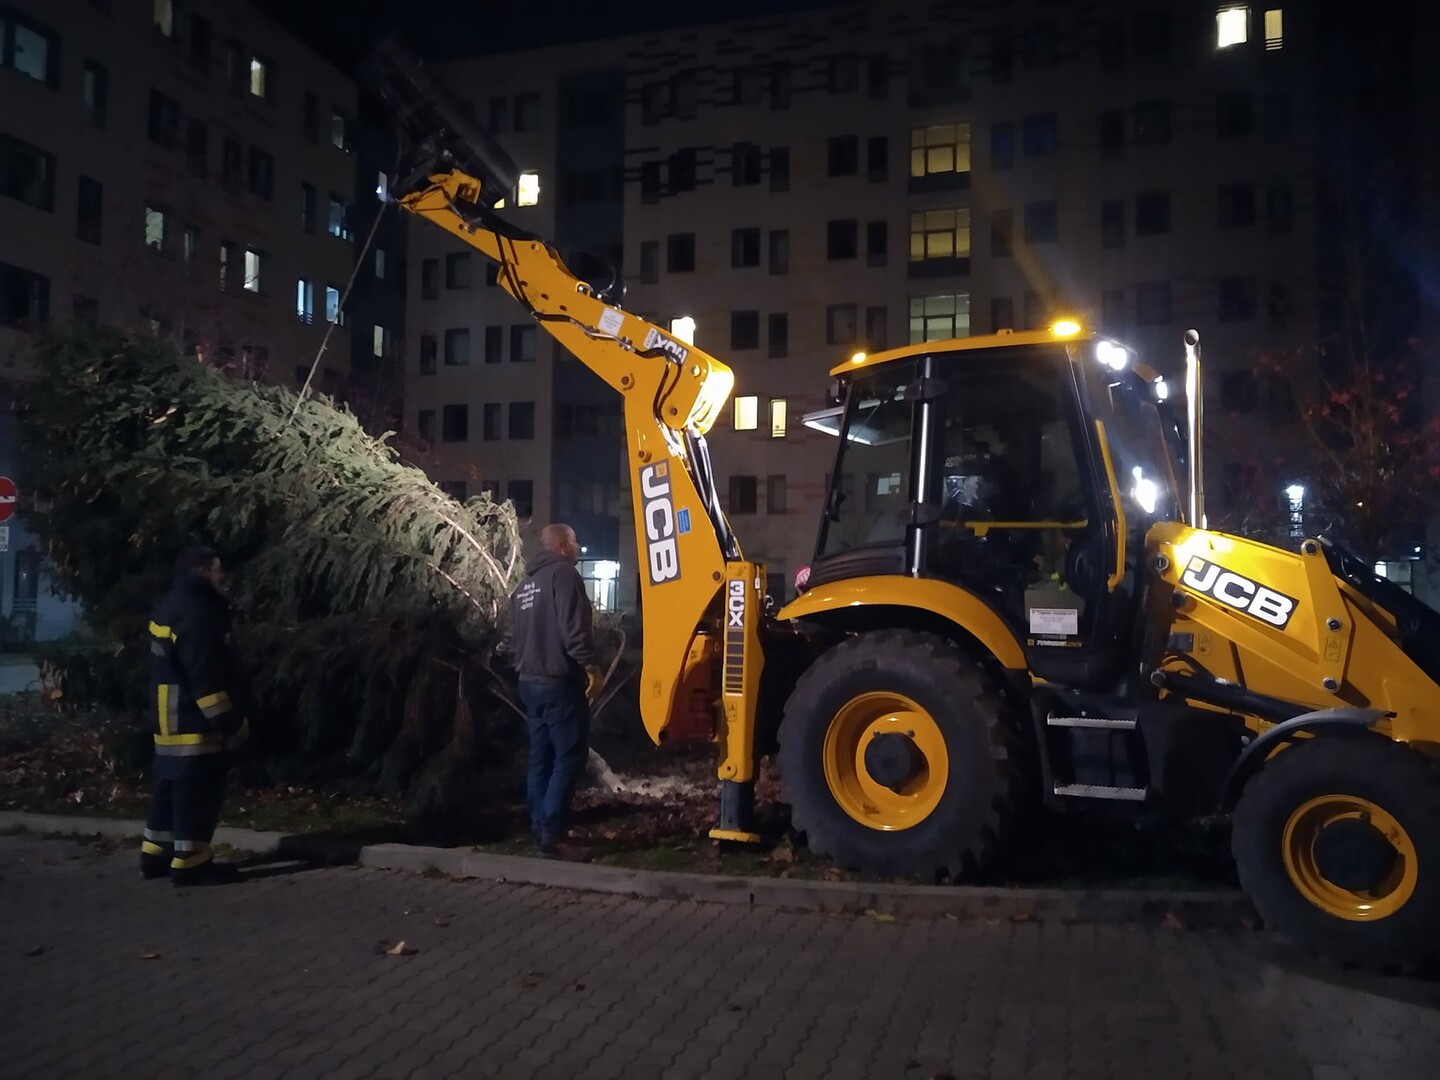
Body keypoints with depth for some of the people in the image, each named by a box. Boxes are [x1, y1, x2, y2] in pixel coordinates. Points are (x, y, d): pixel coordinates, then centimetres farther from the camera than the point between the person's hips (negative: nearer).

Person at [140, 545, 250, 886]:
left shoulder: (172, 605, 15)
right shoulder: (195, 612, -19)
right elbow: (205, 677, -24)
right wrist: (231, 721, -20)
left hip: (171, 718, 11)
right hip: (194, 721, -11)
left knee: (172, 787, 18)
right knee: (198, 791, -4)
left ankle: (156, 853, 26)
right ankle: (189, 861, 1)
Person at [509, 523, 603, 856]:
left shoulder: (526, 584, 19)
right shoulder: (563, 573, -11)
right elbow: (573, 627, -22)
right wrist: (592, 666, -19)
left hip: (530, 680, 9)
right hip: (558, 681, -9)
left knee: (541, 757, 12)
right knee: (569, 756, -7)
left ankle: (539, 828, 15)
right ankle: (550, 830, -10)